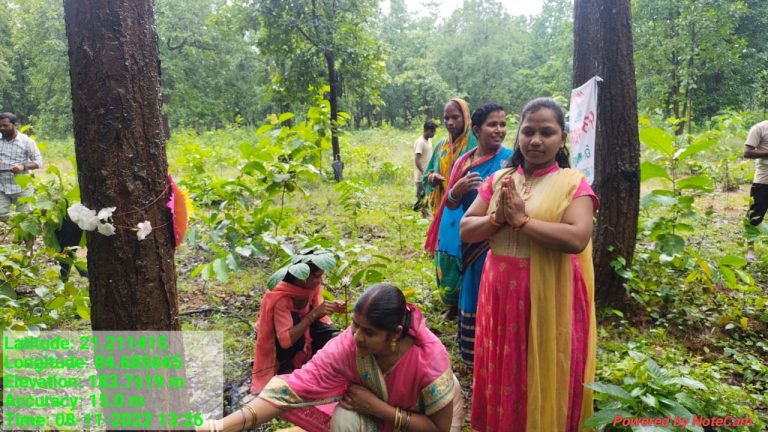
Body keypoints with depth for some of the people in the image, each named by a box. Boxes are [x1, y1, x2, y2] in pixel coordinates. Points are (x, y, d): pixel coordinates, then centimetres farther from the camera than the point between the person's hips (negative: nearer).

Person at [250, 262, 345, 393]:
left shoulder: (311, 286, -19)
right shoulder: (280, 297, -35)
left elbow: (316, 316, -7)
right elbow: (286, 340, -43)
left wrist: (332, 307, -27)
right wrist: (313, 315, -45)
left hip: (300, 328, 4)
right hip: (275, 340, -4)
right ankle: (284, 365, -11)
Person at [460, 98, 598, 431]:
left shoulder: (572, 183, -6)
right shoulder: (498, 179, 6)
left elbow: (577, 238, -22)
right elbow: (466, 230, 3)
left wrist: (522, 219, -19)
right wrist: (498, 218, -15)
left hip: (549, 296, -4)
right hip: (500, 291, 4)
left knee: (543, 377, 10)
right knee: (501, 374, 17)